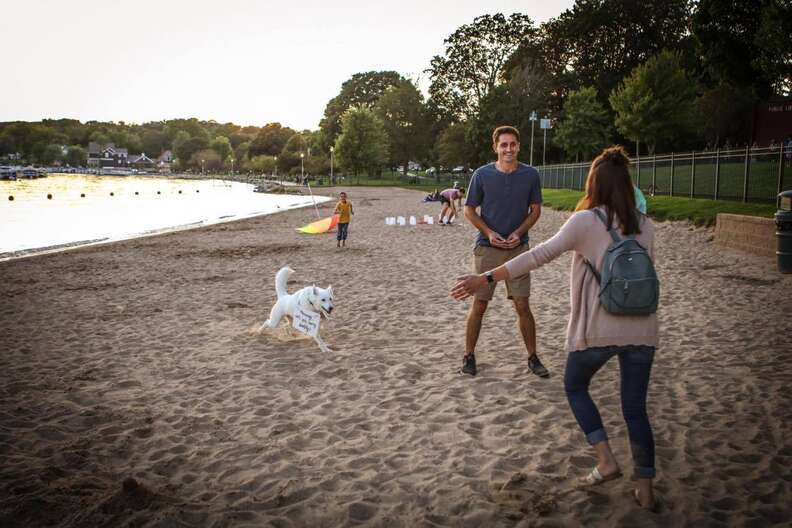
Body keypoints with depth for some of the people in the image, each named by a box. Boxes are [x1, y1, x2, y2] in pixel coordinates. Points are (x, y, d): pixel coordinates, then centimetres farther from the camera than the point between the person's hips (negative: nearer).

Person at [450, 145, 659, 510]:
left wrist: (486, 278, -15)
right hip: (641, 329, 4)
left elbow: (540, 255, -15)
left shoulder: (585, 221, -6)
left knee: (575, 387, 21)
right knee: (635, 408, 16)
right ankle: (645, 489, 20)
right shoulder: (645, 227, 9)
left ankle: (606, 459, 12)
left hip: (598, 329, -4)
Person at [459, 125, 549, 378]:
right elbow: (469, 210, 2)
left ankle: (533, 357, 17)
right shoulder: (482, 174, -4)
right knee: (479, 305, 4)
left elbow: (535, 210, 7)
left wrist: (519, 232, -9)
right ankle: (469, 355, 18)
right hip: (487, 248, -1)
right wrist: (489, 233, -11)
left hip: (518, 248, 1)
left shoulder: (530, 175, -1)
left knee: (523, 306, 2)